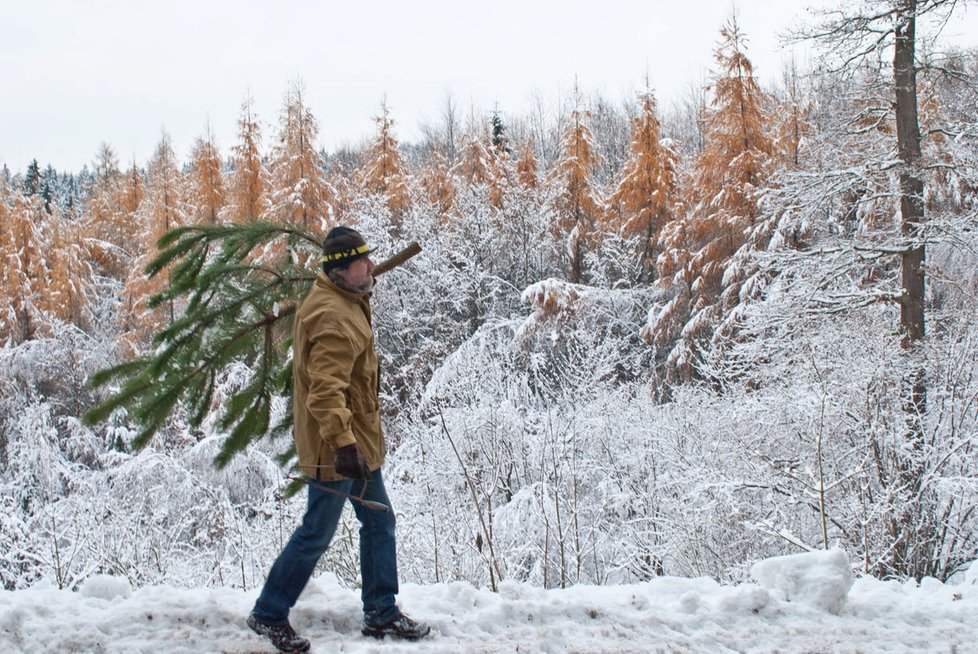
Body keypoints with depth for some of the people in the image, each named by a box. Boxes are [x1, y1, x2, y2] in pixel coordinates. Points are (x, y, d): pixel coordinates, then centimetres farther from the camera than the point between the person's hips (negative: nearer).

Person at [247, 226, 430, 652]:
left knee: (379, 522, 15)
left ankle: (381, 614, 26)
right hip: (334, 447, -11)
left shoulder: (345, 302, 11)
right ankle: (269, 614, 17)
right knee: (317, 533, 1)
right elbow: (326, 388, -31)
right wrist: (343, 442, -38)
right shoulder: (333, 317, -23)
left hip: (359, 440, 11)